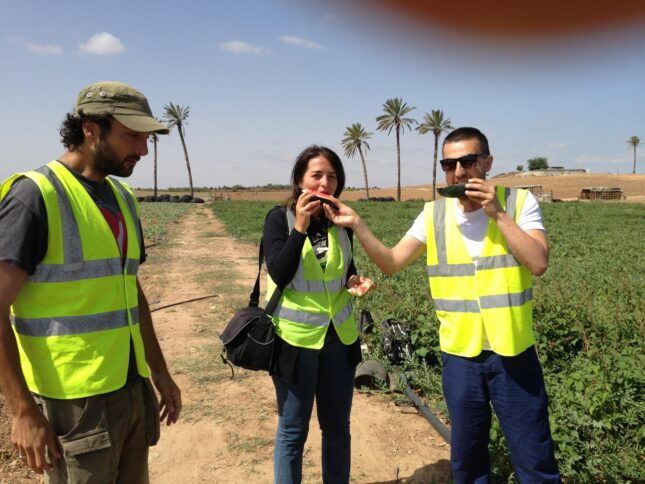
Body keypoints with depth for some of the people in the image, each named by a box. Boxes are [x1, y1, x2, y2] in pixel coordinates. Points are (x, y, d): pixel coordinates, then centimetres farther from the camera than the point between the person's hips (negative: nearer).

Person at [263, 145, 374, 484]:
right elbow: (279, 275, -19)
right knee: (293, 430, 10)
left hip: (339, 335, 4)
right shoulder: (279, 218, -9)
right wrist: (300, 226, -25)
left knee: (337, 427, 17)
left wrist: (354, 281, -9)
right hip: (295, 338, -4)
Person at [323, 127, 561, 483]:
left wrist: (497, 213, -21)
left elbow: (538, 263, -16)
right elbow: (390, 263, -4)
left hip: (513, 354, -2)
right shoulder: (433, 215, 0)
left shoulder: (519, 202, -6)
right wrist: (357, 225, -16)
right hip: (459, 355, 2)